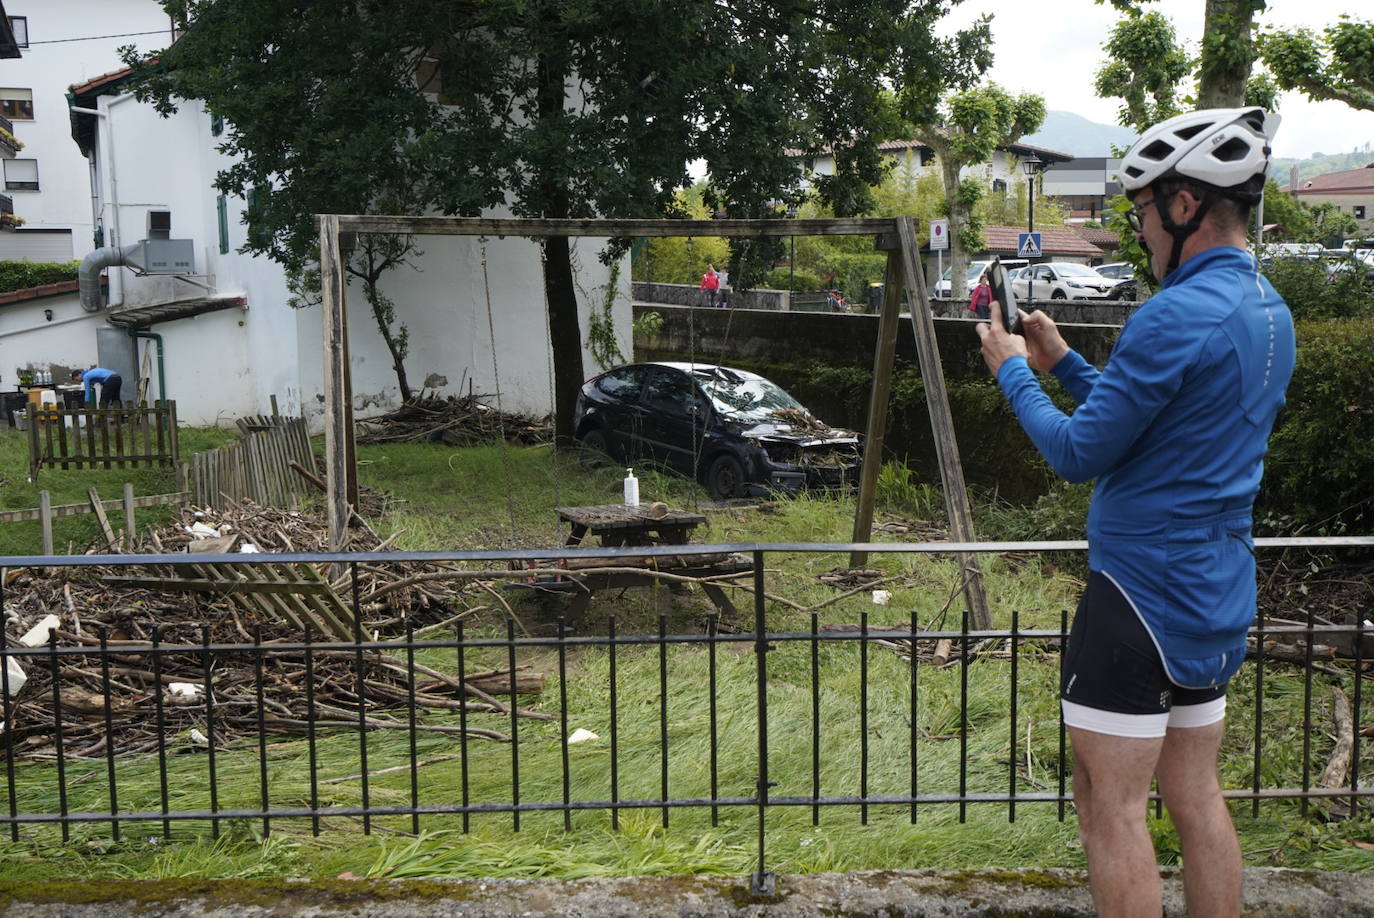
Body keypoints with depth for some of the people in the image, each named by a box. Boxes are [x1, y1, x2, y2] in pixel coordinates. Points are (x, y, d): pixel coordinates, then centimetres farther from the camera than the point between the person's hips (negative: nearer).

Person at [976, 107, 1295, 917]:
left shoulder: (1177, 318, -21)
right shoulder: (1270, 311, 10)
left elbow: (1078, 455, -15)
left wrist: (1014, 373, -1)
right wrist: (1062, 361, 15)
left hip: (1143, 593, -9)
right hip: (1218, 594, 9)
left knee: (1110, 805, 1)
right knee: (1195, 796, 18)